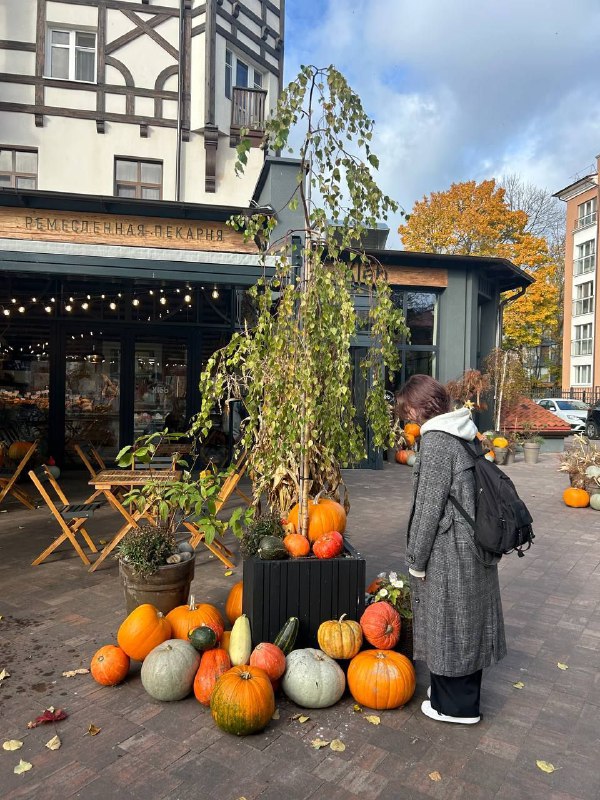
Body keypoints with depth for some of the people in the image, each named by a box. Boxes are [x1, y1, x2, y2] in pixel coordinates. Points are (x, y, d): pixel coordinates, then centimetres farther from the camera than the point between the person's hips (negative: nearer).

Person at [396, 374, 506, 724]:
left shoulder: (436, 440, -19)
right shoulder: (466, 433, 8)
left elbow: (429, 507, -19)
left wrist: (416, 560, -9)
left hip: (450, 551, -9)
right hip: (475, 549, 9)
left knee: (449, 625, 8)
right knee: (467, 622, 20)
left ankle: (456, 705, 25)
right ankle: (464, 694, 37)